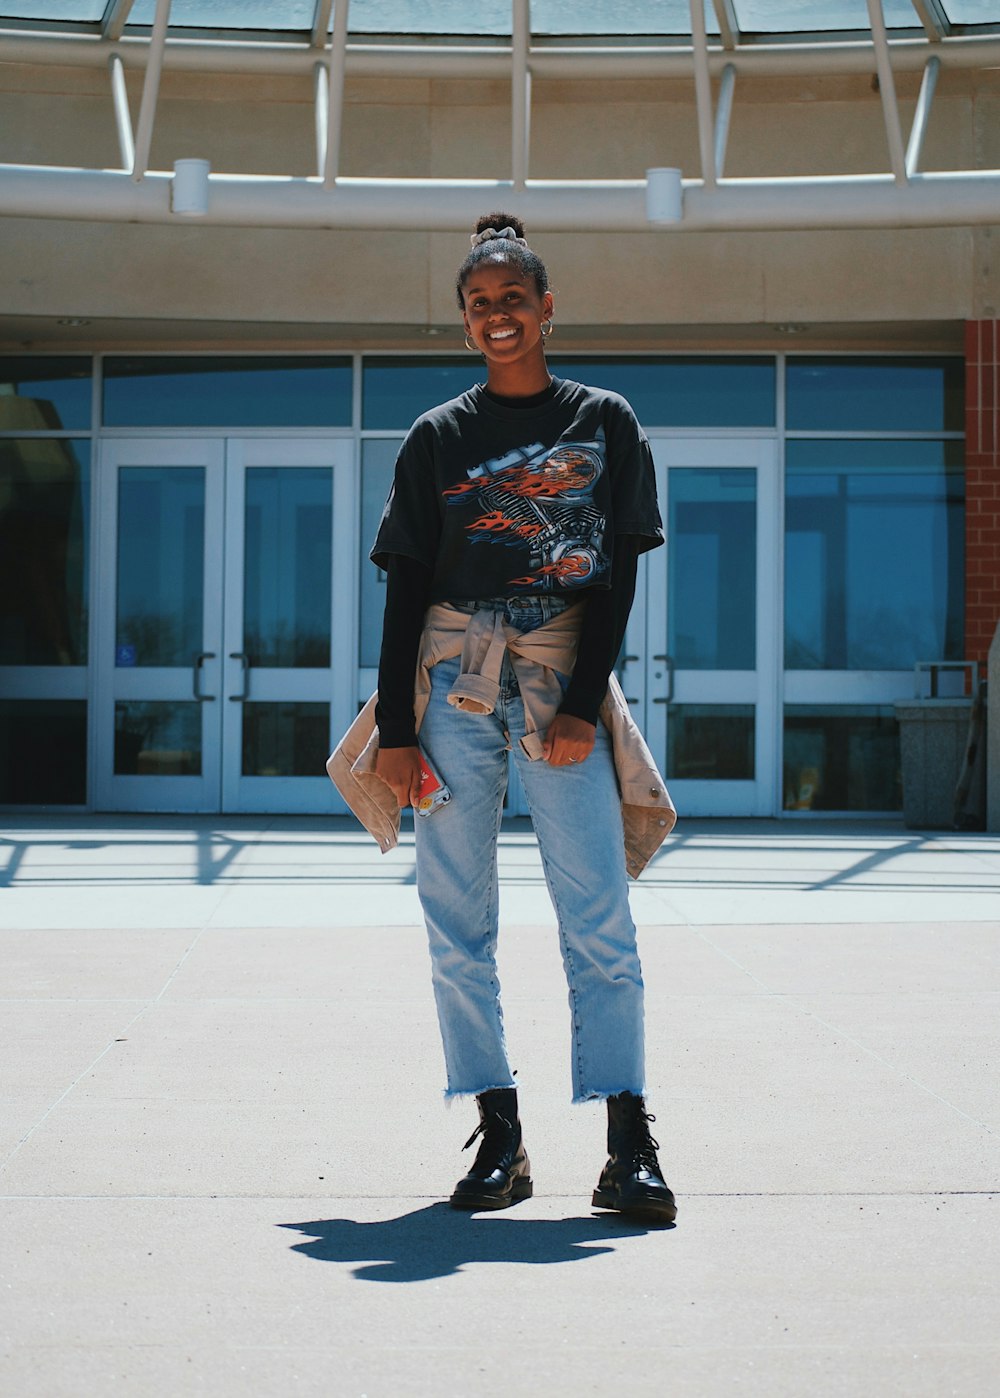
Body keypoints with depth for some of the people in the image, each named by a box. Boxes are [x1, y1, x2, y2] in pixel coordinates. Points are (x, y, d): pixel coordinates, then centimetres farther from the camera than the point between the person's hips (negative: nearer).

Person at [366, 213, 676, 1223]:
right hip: (454, 684, 1)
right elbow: (406, 586, 7)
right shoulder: (438, 437, 11)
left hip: (564, 683, -1)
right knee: (458, 924, -1)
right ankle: (499, 1138, 6)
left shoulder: (605, 422, 10)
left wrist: (583, 704, -7)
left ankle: (629, 1147, -7)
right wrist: (394, 728, -1)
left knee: (600, 921, -8)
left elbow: (619, 572, 4)